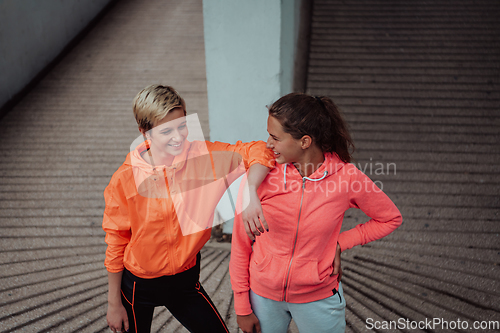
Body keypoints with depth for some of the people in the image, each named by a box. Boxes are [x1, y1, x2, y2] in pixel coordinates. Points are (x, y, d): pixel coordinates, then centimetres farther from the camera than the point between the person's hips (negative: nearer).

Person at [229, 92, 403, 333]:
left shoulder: (346, 176, -17)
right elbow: (241, 244, -7)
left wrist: (340, 243, -10)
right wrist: (242, 307, -1)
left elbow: (391, 219, 0)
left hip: (319, 297, 0)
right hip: (262, 294, 1)